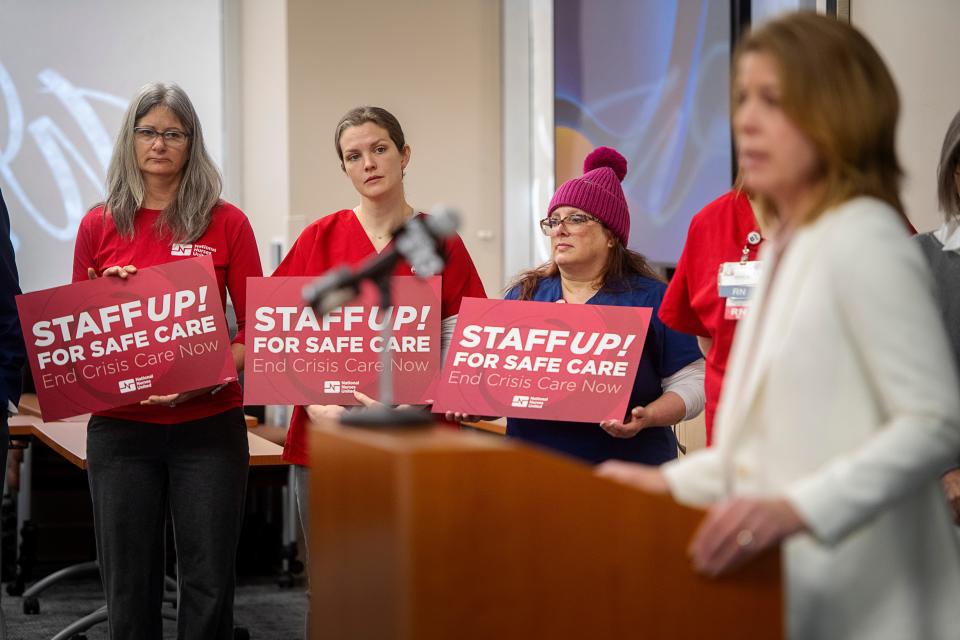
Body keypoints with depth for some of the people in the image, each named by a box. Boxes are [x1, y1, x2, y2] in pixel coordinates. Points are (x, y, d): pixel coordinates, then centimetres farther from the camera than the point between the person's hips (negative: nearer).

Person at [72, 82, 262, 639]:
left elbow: (255, 326, 2)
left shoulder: (226, 223, 2)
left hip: (209, 422, -1)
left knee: (209, 584, 1)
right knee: (129, 586, 4)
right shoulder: (100, 226, 6)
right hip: (121, 423, 1)